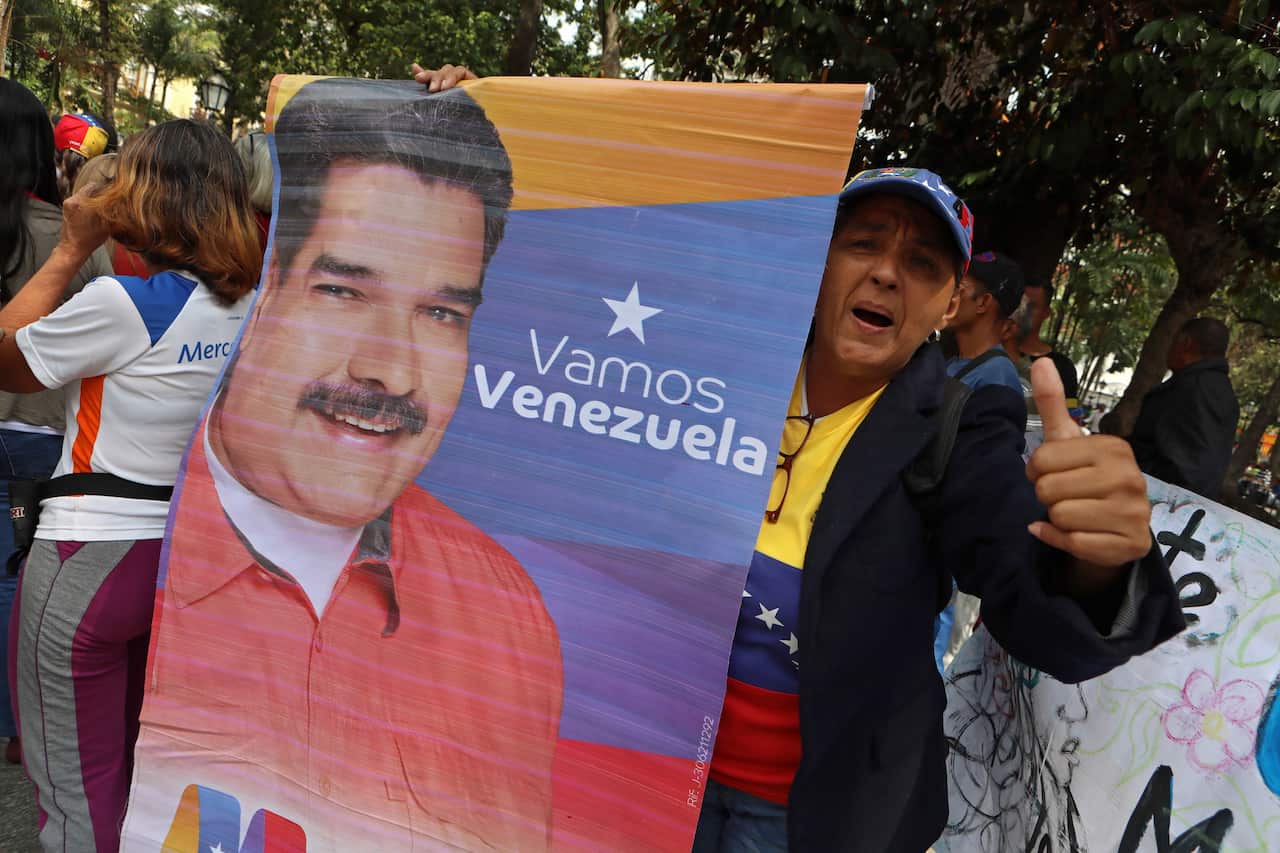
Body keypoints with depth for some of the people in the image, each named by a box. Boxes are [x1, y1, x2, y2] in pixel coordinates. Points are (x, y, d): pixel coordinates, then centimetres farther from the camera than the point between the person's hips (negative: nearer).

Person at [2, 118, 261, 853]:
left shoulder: (121, 304, -18)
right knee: (137, 775, 25)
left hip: (92, 559, -6)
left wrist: (73, 249, -3)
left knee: (77, 788, 11)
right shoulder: (254, 306, 0)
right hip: (189, 555, 7)